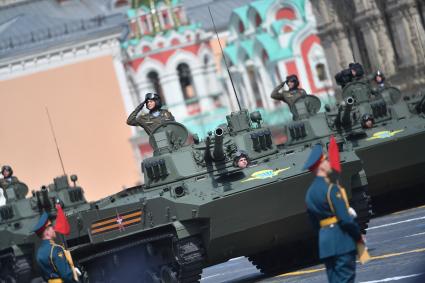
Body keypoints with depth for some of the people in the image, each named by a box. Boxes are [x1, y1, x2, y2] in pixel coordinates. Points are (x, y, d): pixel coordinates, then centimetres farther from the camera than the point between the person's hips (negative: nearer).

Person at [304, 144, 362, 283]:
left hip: (324, 242, 8)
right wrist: (359, 235, -5)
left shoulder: (310, 192, 11)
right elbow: (345, 219, -18)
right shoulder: (331, 189, -15)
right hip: (342, 241, -8)